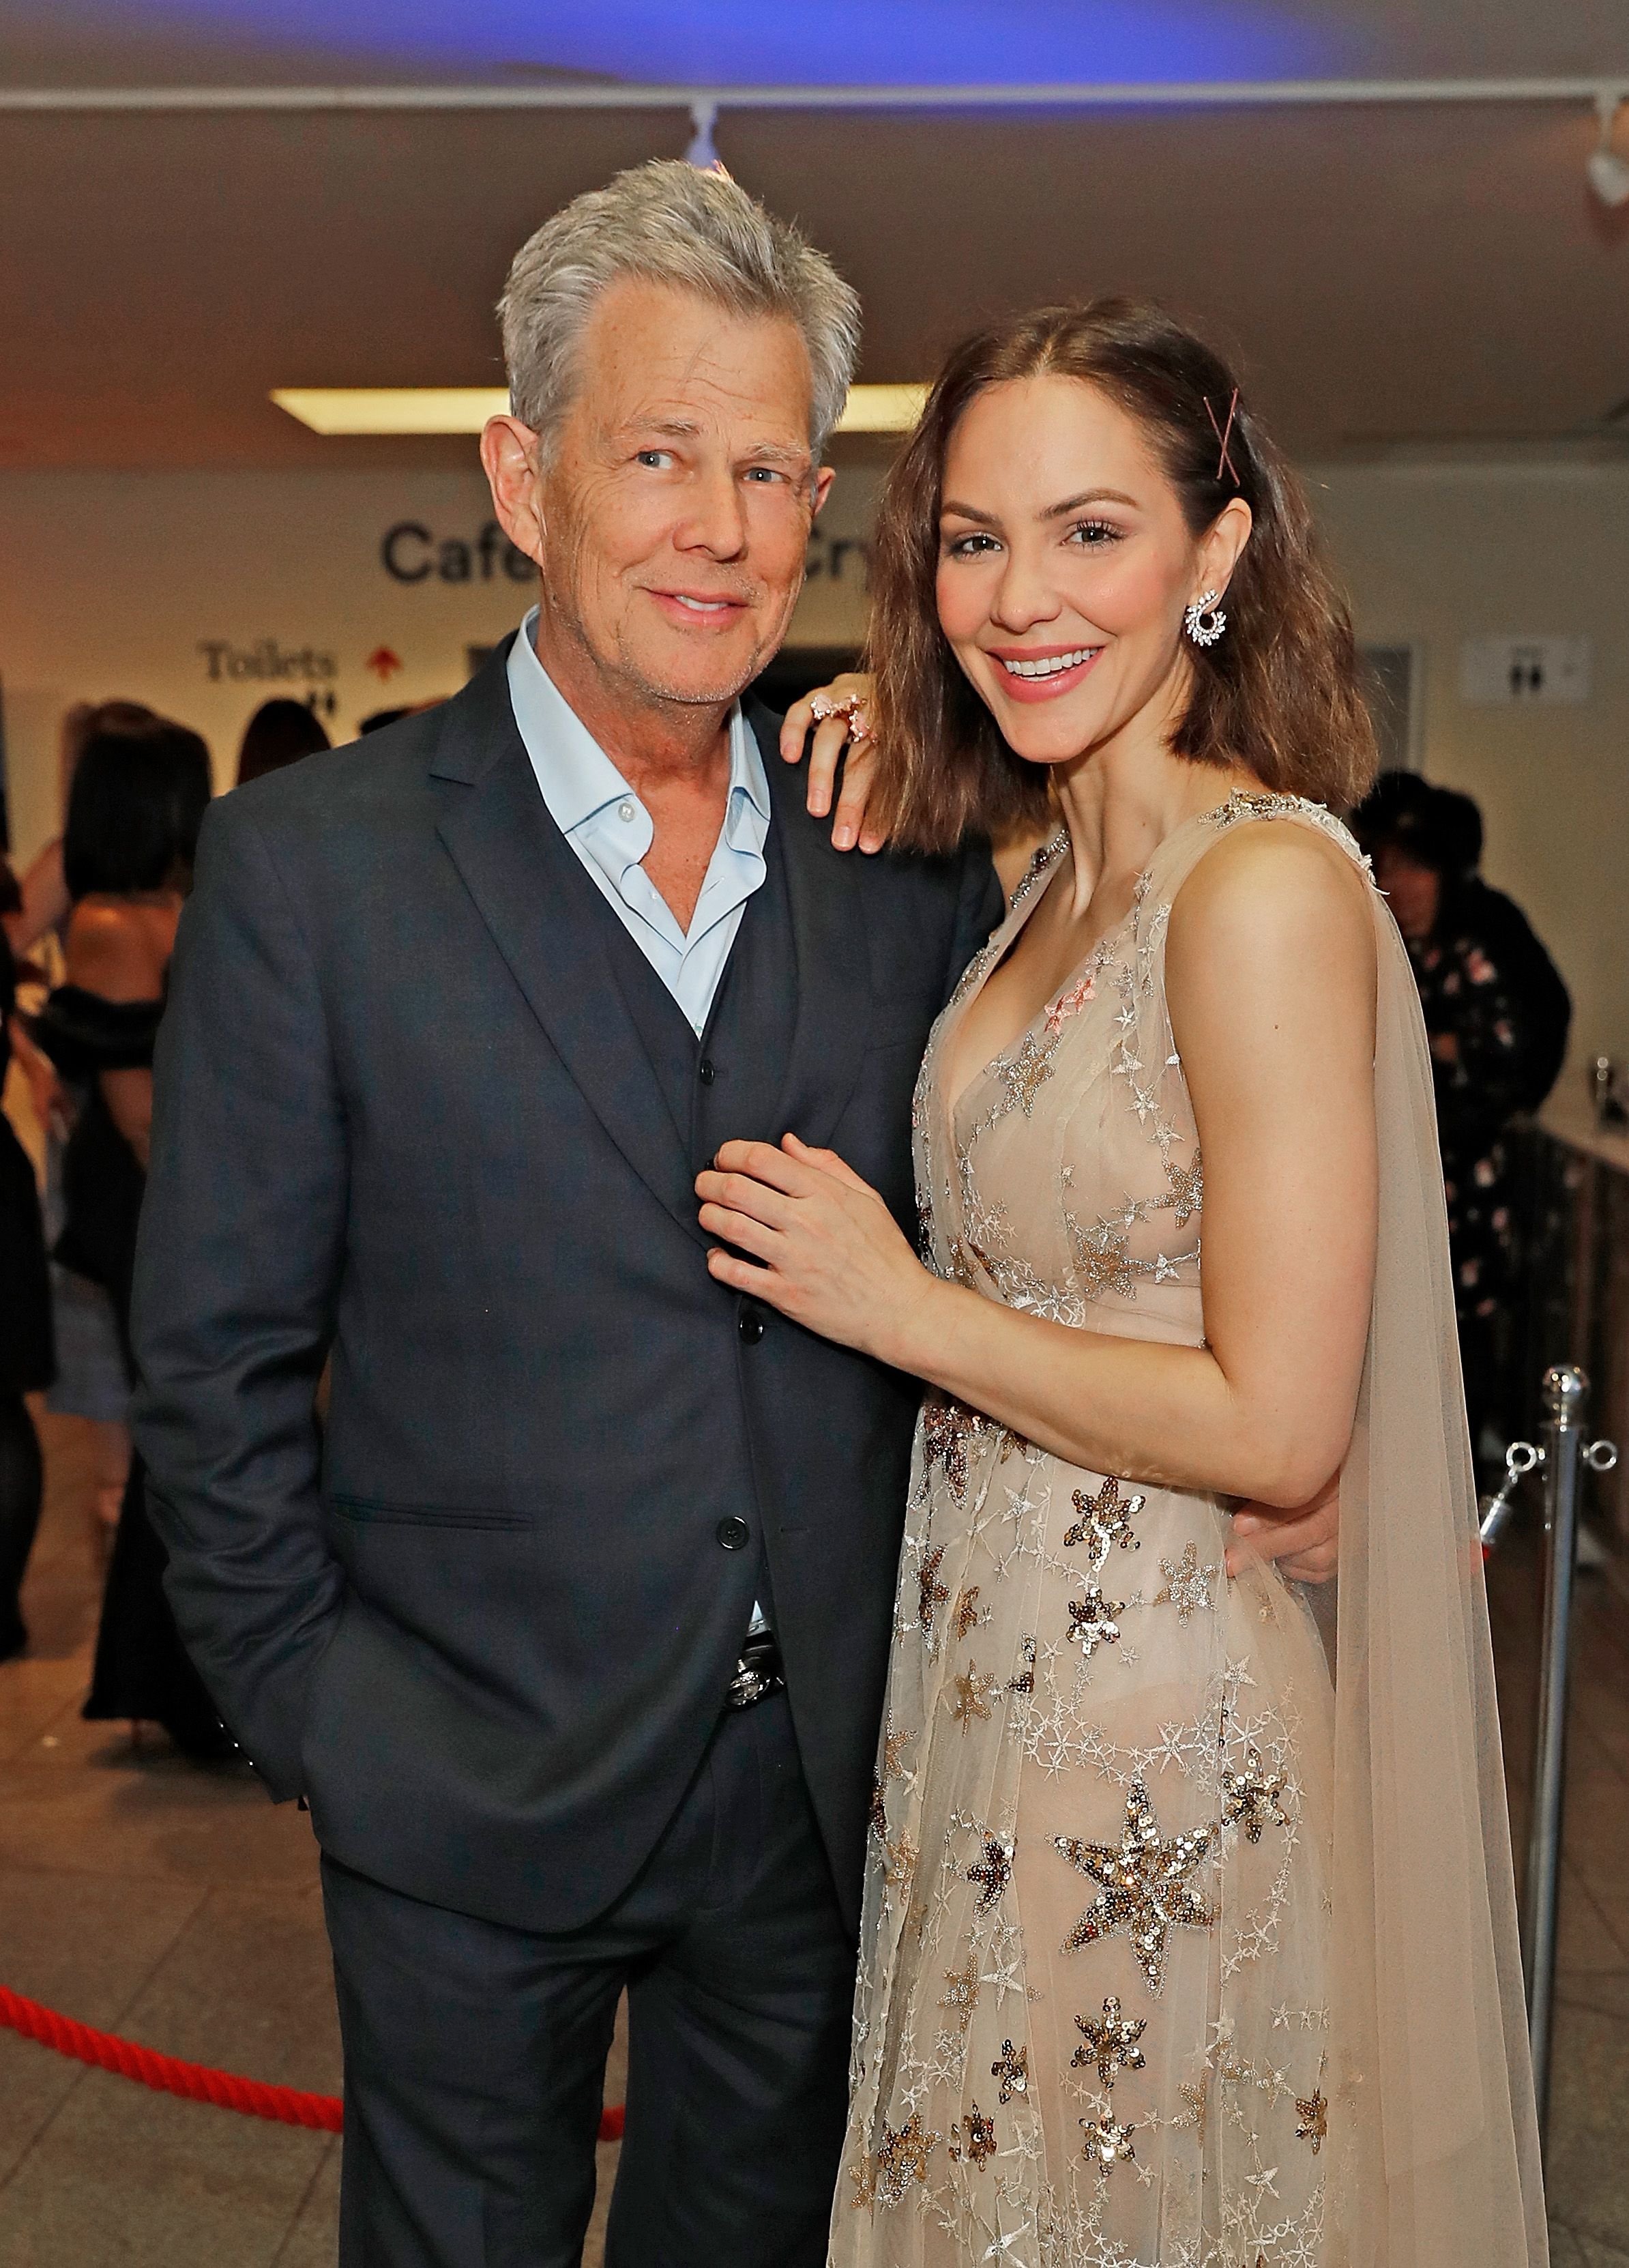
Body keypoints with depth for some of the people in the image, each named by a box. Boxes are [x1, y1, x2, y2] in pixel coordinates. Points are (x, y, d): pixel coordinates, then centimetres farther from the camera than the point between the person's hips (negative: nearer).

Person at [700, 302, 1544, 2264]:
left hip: (1164, 1748, -8)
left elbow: (1276, 1426, -22)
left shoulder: (1268, 885, -22)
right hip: (997, 1697, 8)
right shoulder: (1059, 883, 5)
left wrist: (897, 1305, -15)